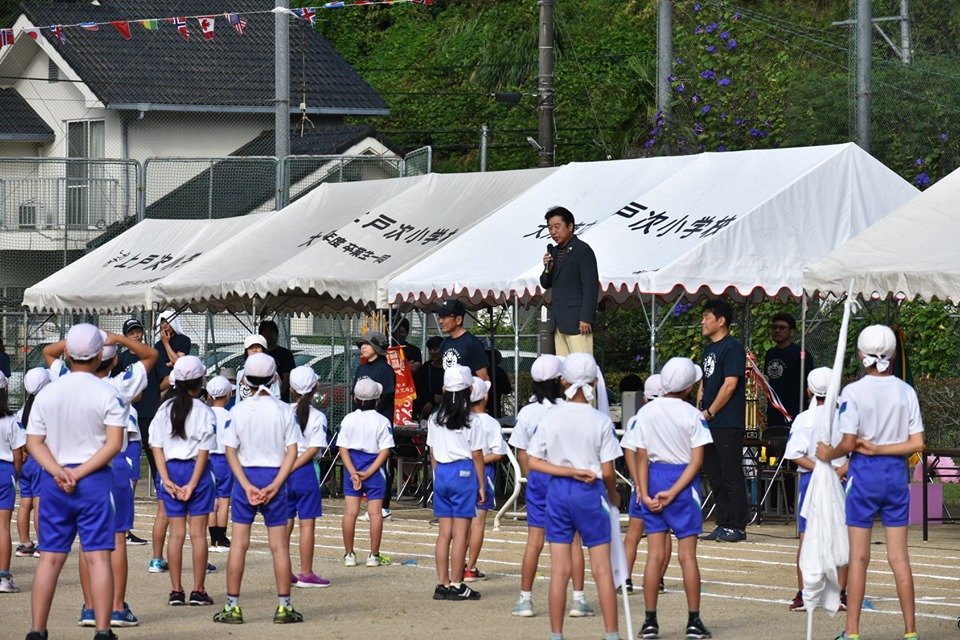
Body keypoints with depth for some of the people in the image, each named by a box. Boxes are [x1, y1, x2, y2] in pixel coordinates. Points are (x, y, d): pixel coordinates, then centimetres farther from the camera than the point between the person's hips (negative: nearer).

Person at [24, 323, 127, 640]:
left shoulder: (47, 394, 5)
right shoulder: (107, 395, -5)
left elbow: (34, 442, 1)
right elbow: (114, 444, -12)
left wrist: (59, 471, -9)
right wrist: (79, 473, -11)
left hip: (53, 482, 3)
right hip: (95, 481, -3)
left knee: (50, 556, 6)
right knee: (98, 556, -3)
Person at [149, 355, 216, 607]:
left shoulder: (165, 409, 2)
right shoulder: (203, 411, -8)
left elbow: (157, 447, -1)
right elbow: (204, 451, -11)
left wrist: (167, 479, -3)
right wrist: (193, 483, -9)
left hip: (172, 470, 3)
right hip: (196, 471, -3)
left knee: (176, 533, 8)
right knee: (198, 533, 2)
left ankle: (176, 591, 8)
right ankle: (198, 591, 3)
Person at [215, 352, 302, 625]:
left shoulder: (238, 411, -4)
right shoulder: (283, 410, -4)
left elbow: (231, 451, -6)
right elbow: (291, 452, -7)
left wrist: (247, 486, -8)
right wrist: (275, 485, -9)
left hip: (245, 477, 0)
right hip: (274, 477, 0)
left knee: (238, 544, 5)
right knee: (279, 545, 6)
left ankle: (232, 607, 5)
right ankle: (284, 607, 7)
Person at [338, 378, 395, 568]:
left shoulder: (348, 420, -2)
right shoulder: (382, 422, -8)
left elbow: (343, 449, -6)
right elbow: (385, 451, -13)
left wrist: (353, 472, -10)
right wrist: (369, 472, -13)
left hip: (352, 467, 2)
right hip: (373, 466, -2)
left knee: (350, 512, 6)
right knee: (375, 512, 4)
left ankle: (349, 555, 9)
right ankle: (374, 555, 6)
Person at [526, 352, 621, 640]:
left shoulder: (551, 417, -3)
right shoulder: (600, 421, -10)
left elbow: (532, 461, -4)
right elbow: (607, 471, -8)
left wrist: (568, 471, -7)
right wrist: (613, 496, 9)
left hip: (558, 491, 2)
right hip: (590, 494, -2)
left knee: (559, 570, 7)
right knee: (602, 569, 5)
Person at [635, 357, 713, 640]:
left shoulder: (645, 412, 0)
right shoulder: (692, 415, -9)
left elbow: (641, 457, -2)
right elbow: (696, 460, -12)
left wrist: (644, 493, -3)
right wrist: (673, 492, -12)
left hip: (654, 478, 3)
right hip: (682, 481, -3)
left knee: (654, 555, 5)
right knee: (687, 556, 2)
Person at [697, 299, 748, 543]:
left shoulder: (732, 348, -9)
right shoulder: (709, 349, 18)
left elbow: (730, 384, -16)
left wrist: (709, 413, -12)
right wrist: (699, 411, 10)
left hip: (728, 424, -9)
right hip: (708, 423, 9)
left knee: (731, 477, -7)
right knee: (715, 477, 10)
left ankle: (737, 527, -4)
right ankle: (723, 525, 15)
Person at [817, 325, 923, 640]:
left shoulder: (854, 392, -11)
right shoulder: (906, 392, 0)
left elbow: (848, 443, -14)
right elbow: (917, 444, -3)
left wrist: (829, 454, 5)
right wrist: (878, 449, -2)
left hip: (864, 473, -3)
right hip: (897, 473, 3)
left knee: (859, 557, 3)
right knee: (899, 557, 7)